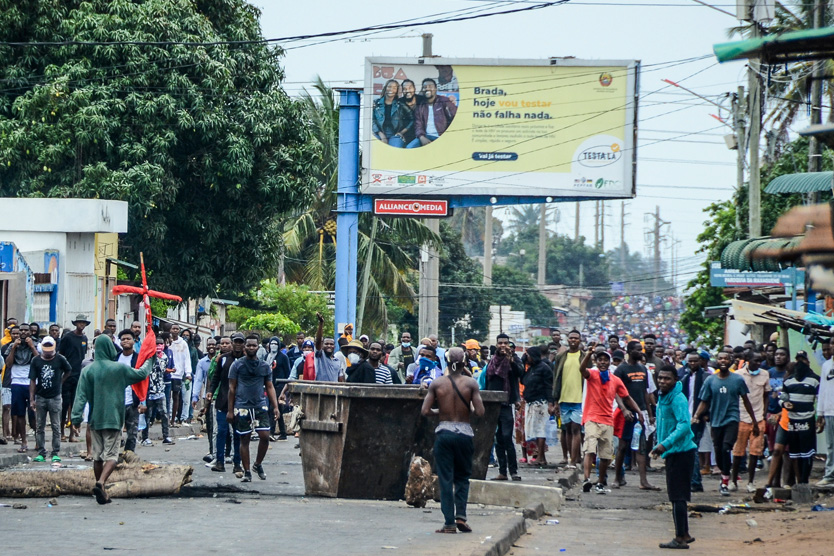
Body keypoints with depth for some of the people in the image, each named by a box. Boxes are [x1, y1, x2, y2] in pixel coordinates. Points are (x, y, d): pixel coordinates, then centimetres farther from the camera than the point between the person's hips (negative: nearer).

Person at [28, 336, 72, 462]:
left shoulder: (60, 359, -4)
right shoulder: (36, 361, -1)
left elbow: (68, 371, 15)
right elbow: (32, 381, 0)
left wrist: (60, 382, 4)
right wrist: (31, 399, -5)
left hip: (55, 397, -2)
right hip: (40, 397, 2)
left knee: (56, 427, 0)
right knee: (40, 427, 6)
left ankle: (56, 454, 3)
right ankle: (41, 453, 12)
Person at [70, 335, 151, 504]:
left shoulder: (88, 370, -2)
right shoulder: (119, 368, -5)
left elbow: (81, 396, -6)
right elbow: (141, 374, 10)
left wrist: (76, 419, -6)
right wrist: (149, 361, 30)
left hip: (95, 419, 3)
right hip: (113, 419, -3)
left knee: (97, 456, 12)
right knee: (111, 455, -4)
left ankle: (102, 492, 17)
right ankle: (101, 483, -27)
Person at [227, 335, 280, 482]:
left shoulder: (264, 366, 10)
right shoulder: (237, 365, 2)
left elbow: (270, 387, 13)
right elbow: (232, 388, 4)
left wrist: (275, 406, 2)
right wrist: (230, 410, 0)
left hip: (260, 406, 2)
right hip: (242, 407, -2)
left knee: (265, 436, -8)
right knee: (244, 439, 2)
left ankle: (258, 464, 16)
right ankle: (246, 472, 10)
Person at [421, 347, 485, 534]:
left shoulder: (437, 384, -3)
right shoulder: (471, 383, -5)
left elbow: (425, 411, -6)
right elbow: (480, 412, -10)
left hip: (444, 432, 0)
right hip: (464, 433, 0)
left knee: (445, 479, 4)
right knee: (462, 477, 15)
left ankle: (449, 522, -1)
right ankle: (460, 515, -1)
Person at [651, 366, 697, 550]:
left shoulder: (678, 399, -17)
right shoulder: (663, 397, 14)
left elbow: (684, 425, -27)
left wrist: (665, 444, -32)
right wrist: (661, 446, 19)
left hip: (681, 451, -10)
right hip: (673, 452, 10)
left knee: (677, 496, -7)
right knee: (677, 496, 16)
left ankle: (680, 538, -4)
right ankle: (684, 535, 24)